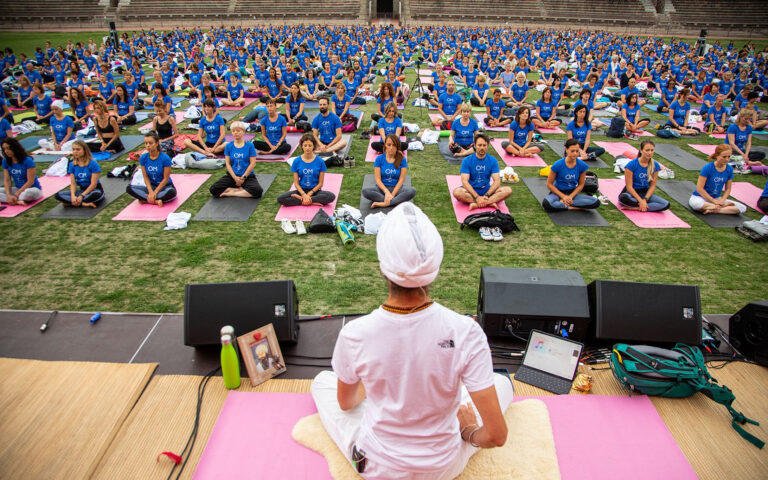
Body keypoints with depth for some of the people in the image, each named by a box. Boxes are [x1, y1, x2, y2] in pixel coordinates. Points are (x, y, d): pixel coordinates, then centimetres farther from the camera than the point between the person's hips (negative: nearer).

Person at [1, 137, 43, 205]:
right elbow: (7, 180, -1)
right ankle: (19, 201, -27)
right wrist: (8, 195, -18)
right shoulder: (5, 161, 1)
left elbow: (30, 182, -18)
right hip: (17, 188, 6)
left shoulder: (27, 161, -16)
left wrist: (16, 195, -20)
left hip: (33, 188, -6)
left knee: (28, 193, -42)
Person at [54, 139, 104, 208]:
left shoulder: (93, 164, -12)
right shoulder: (72, 164, 4)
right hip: (81, 189, 5)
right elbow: (73, 183, 0)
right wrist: (73, 196, -20)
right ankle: (84, 204, -28)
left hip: (94, 189, -5)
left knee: (96, 195, -42)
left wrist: (81, 196, -22)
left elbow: (93, 184, -15)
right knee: (59, 195, -18)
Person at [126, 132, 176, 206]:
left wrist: (155, 192, -18)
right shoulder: (143, 158, -4)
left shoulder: (165, 158, -16)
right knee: (129, 188, -18)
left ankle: (145, 199, -22)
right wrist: (150, 191, -17)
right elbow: (146, 177, -2)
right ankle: (156, 201, -26)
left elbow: (166, 179, -14)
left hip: (165, 186, -4)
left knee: (171, 192, -39)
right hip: (152, 186, 4)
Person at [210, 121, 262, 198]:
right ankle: (240, 190, -10)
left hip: (247, 176, -2)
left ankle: (232, 193, -15)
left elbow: (252, 163, -4)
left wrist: (243, 177, -11)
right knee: (213, 189, -20)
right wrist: (235, 178, -11)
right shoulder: (228, 146, 5)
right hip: (232, 175, 2)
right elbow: (228, 164, 2)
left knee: (258, 191, -34)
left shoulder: (249, 145, -1)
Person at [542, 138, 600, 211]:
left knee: (596, 202, -21)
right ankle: (573, 207, -19)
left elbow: (580, 185, 3)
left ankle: (561, 203, -20)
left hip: (573, 192, 4)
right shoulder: (557, 165, -14)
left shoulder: (582, 165, -6)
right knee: (546, 203, -39)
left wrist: (571, 196, -12)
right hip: (558, 192, -3)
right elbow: (549, 184, -8)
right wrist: (563, 196, -14)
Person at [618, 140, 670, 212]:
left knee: (666, 205, -20)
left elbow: (653, 186, 0)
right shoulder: (632, 165, -14)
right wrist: (641, 201, -22)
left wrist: (645, 199, -17)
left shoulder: (655, 165, -2)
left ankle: (635, 208, -24)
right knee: (624, 198, -41)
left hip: (645, 193, 4)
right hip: (631, 192, -4)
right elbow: (629, 186, -15)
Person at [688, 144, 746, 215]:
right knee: (696, 204, -43)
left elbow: (728, 189, 7)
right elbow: (699, 188, -17)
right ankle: (725, 207, -19)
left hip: (717, 198, 5)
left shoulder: (729, 169, -1)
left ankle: (713, 210, -18)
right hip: (700, 197, -5)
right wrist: (714, 201, -16)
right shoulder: (707, 168, -16)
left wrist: (722, 200, -12)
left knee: (743, 208, -14)